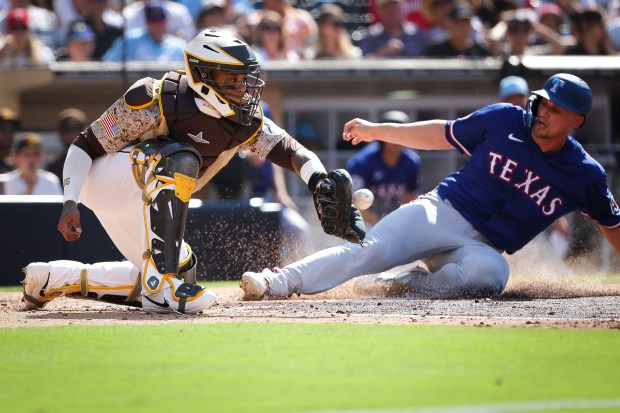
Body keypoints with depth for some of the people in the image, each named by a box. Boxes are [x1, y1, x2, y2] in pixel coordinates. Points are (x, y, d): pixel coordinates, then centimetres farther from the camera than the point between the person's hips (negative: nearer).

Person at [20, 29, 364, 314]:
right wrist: (70, 204, -27)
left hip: (138, 207, 8)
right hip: (102, 180, -8)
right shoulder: (157, 101, -25)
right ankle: (162, 282, -35)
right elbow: (86, 145, -18)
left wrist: (318, 179, -35)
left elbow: (290, 149, -14)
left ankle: (50, 280, 14)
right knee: (180, 158, -32)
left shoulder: (246, 122, -8)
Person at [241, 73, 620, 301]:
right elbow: (443, 135, 11)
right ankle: (278, 282, -31)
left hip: (483, 246, 0)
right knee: (373, 251, -26)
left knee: (491, 273, -39)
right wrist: (377, 130, 12)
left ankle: (405, 287, -28)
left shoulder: (586, 175, 1)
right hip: (441, 211, 0)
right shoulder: (504, 120, 1)